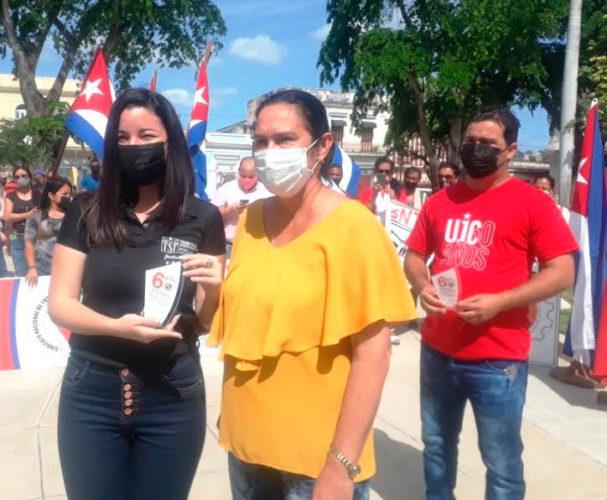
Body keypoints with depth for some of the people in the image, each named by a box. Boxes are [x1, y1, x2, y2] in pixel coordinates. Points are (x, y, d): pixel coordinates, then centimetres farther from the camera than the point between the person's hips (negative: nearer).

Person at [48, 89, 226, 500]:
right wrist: (117, 326, -21)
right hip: (91, 392, 1)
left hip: (172, 393, 0)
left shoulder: (203, 218, -5)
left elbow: (206, 321, 0)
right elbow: (59, 304, -3)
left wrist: (213, 288, -22)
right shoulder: (86, 213, -2)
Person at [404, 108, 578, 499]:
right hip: (437, 349, 5)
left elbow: (562, 273, -11)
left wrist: (498, 302, -21)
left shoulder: (533, 202, -7)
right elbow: (414, 256, 14)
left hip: (498, 358, -5)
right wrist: (423, 287, -8)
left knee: (501, 462, 8)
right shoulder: (441, 201, 6)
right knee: (437, 445, 21)